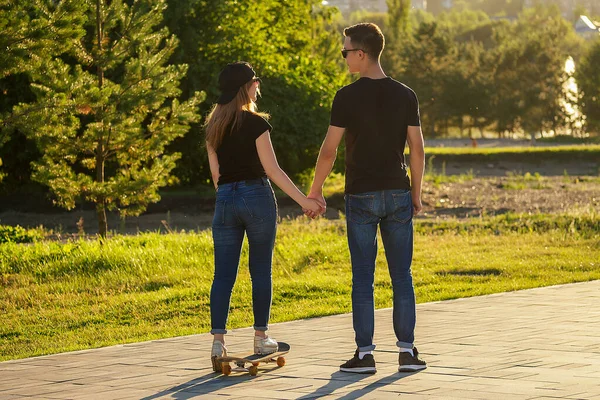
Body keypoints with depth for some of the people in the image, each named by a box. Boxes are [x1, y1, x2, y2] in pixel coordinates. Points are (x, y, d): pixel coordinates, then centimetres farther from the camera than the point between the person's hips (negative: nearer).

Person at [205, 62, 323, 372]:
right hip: (257, 197, -4)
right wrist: (303, 200, -9)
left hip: (225, 199, 5)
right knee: (260, 270, 6)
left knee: (223, 274, 1)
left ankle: (218, 340, -9)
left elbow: (215, 173, 12)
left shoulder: (213, 127, 8)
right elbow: (272, 169, -11)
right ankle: (261, 337, 12)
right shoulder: (254, 123, -9)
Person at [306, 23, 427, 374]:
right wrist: (416, 192, 13)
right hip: (398, 193, 3)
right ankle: (407, 351, 7)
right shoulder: (405, 95, 2)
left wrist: (316, 190, 4)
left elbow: (329, 150, -7)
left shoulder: (348, 97, -9)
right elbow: (417, 149, 3)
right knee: (402, 276, 7)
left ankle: (365, 353, 1)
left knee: (363, 277, 2)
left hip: (361, 196, -3)